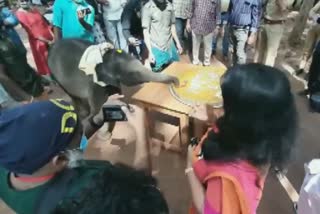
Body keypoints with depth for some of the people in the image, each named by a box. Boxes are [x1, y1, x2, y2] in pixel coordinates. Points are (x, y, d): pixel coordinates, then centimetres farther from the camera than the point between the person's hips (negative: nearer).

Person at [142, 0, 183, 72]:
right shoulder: (147, 8, -11)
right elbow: (146, 31, -10)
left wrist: (178, 43, 16)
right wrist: (150, 52, -14)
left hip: (170, 46, 5)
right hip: (157, 49, -4)